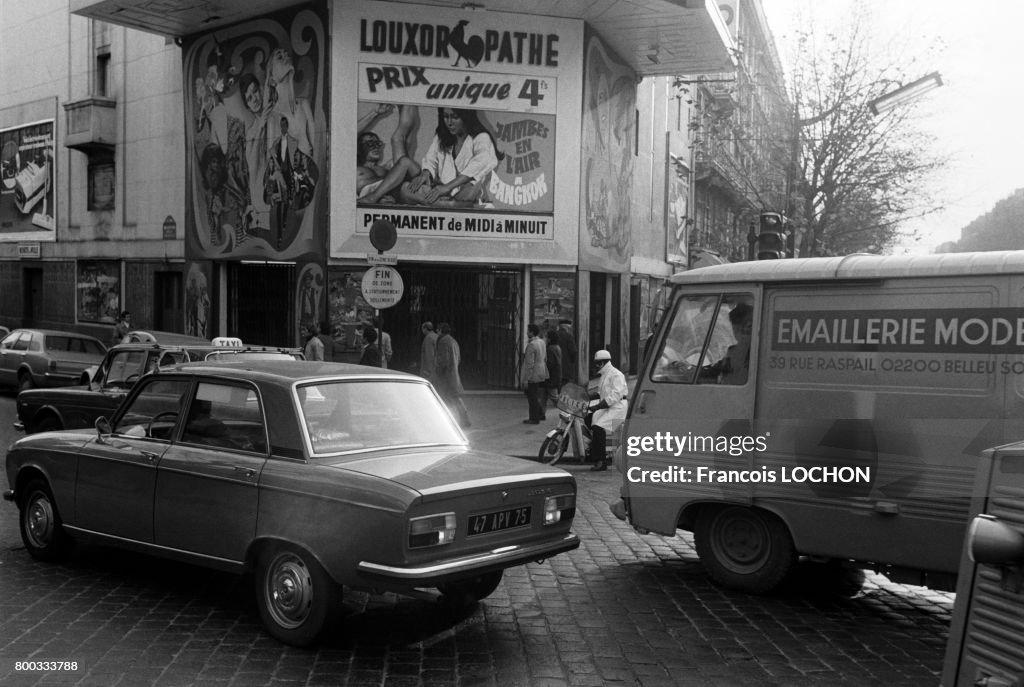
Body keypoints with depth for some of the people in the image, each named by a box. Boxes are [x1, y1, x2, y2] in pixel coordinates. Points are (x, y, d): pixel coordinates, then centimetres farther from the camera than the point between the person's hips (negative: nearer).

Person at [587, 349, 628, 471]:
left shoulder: (616, 375, -10)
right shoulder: (604, 375, 23)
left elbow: (615, 395, -22)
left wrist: (598, 406, -26)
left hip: (617, 408, -10)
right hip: (606, 407, 10)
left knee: (598, 427, -25)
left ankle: (601, 461, -23)